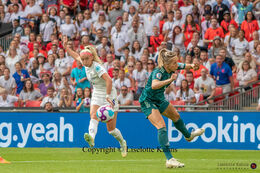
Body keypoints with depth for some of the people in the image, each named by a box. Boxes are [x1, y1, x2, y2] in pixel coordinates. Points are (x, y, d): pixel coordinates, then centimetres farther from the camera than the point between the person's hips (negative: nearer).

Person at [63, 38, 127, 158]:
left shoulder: (97, 67, -24)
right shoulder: (87, 65, -1)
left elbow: (109, 80, -36)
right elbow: (76, 56, 21)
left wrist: (108, 96, -39)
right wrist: (66, 47, 17)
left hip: (109, 95, -7)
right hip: (97, 95, 7)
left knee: (111, 128, -2)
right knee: (93, 116, -24)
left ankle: (122, 143, 26)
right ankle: (91, 138, -48)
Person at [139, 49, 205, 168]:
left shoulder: (173, 68, -11)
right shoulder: (158, 72, -34)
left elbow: (184, 66, 10)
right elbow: (154, 85, -54)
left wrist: (191, 66, -12)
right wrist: (170, 80, -55)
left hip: (159, 100, 9)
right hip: (148, 101, -9)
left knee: (176, 116, 28)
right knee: (161, 126, -24)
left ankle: (188, 136, 60)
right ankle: (169, 159, -29)